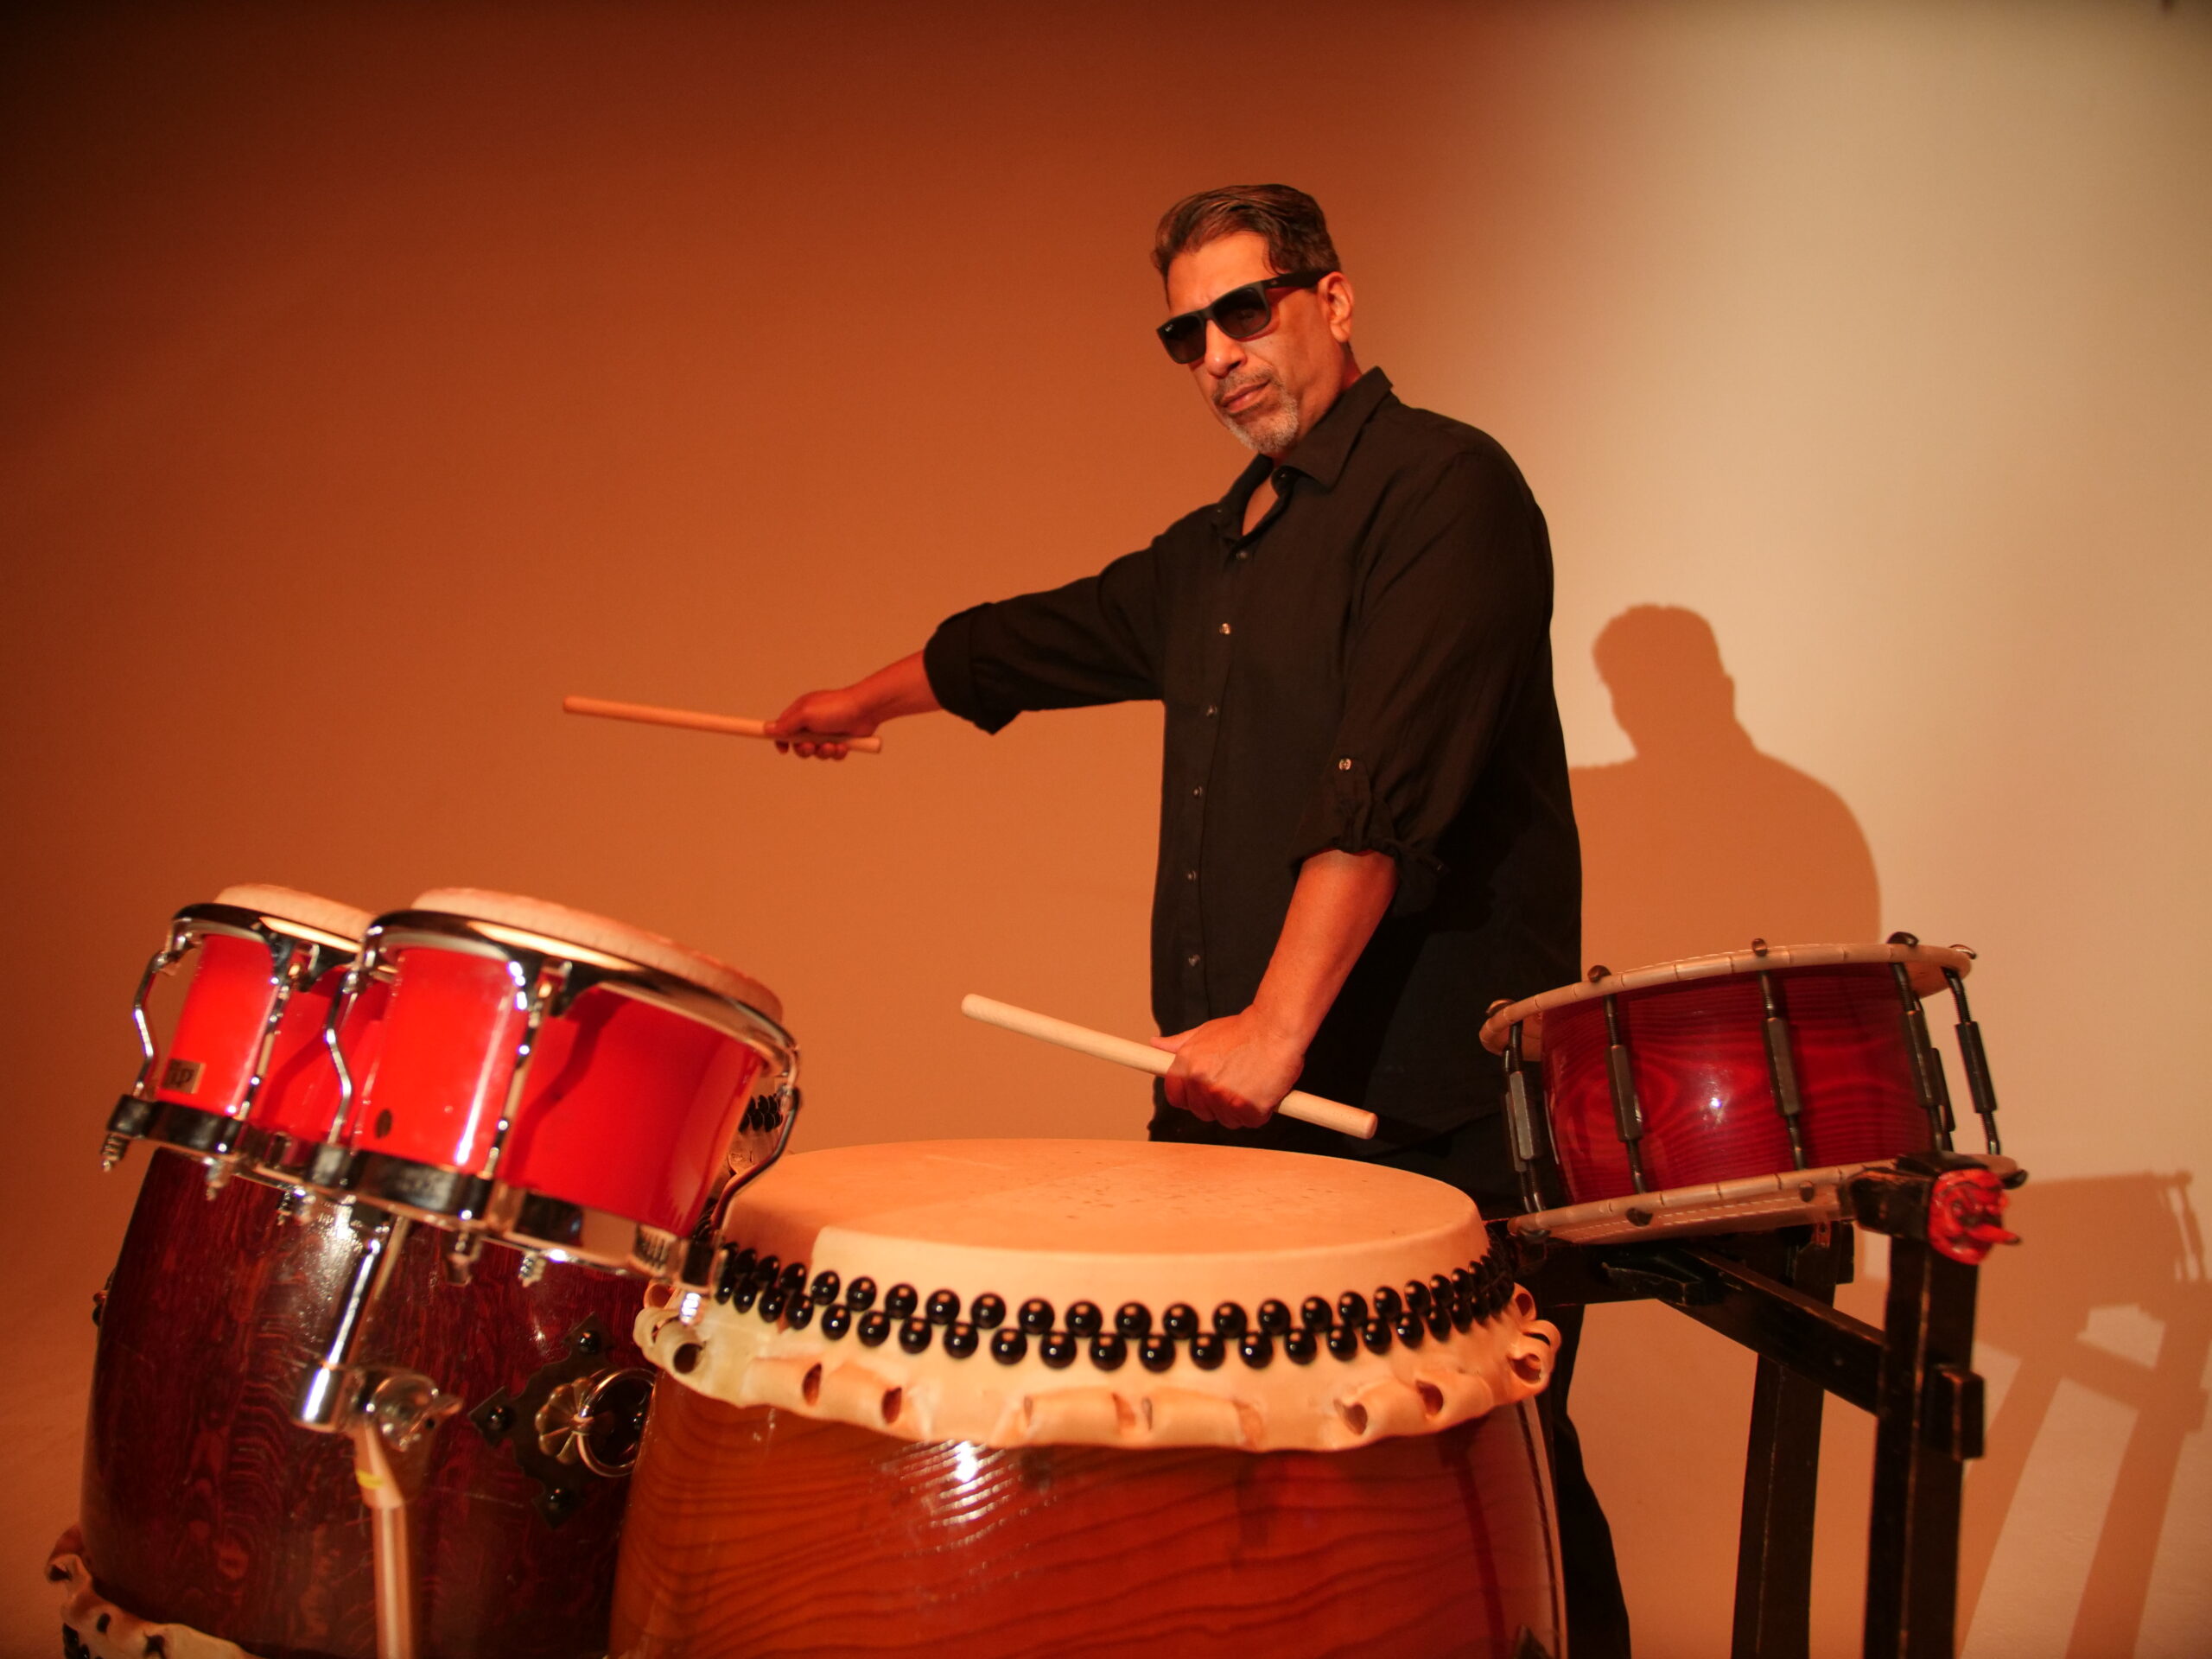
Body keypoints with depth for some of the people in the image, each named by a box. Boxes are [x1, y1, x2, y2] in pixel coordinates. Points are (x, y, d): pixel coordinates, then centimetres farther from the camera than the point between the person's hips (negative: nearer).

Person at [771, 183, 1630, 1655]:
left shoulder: (1443, 487, -8)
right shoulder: (1216, 551, 19)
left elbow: (1386, 784, -20)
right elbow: (1047, 638, 35)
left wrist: (1277, 1025, -27)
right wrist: (868, 699, 47)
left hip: (1428, 1112, -8)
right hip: (1235, 1097, 8)